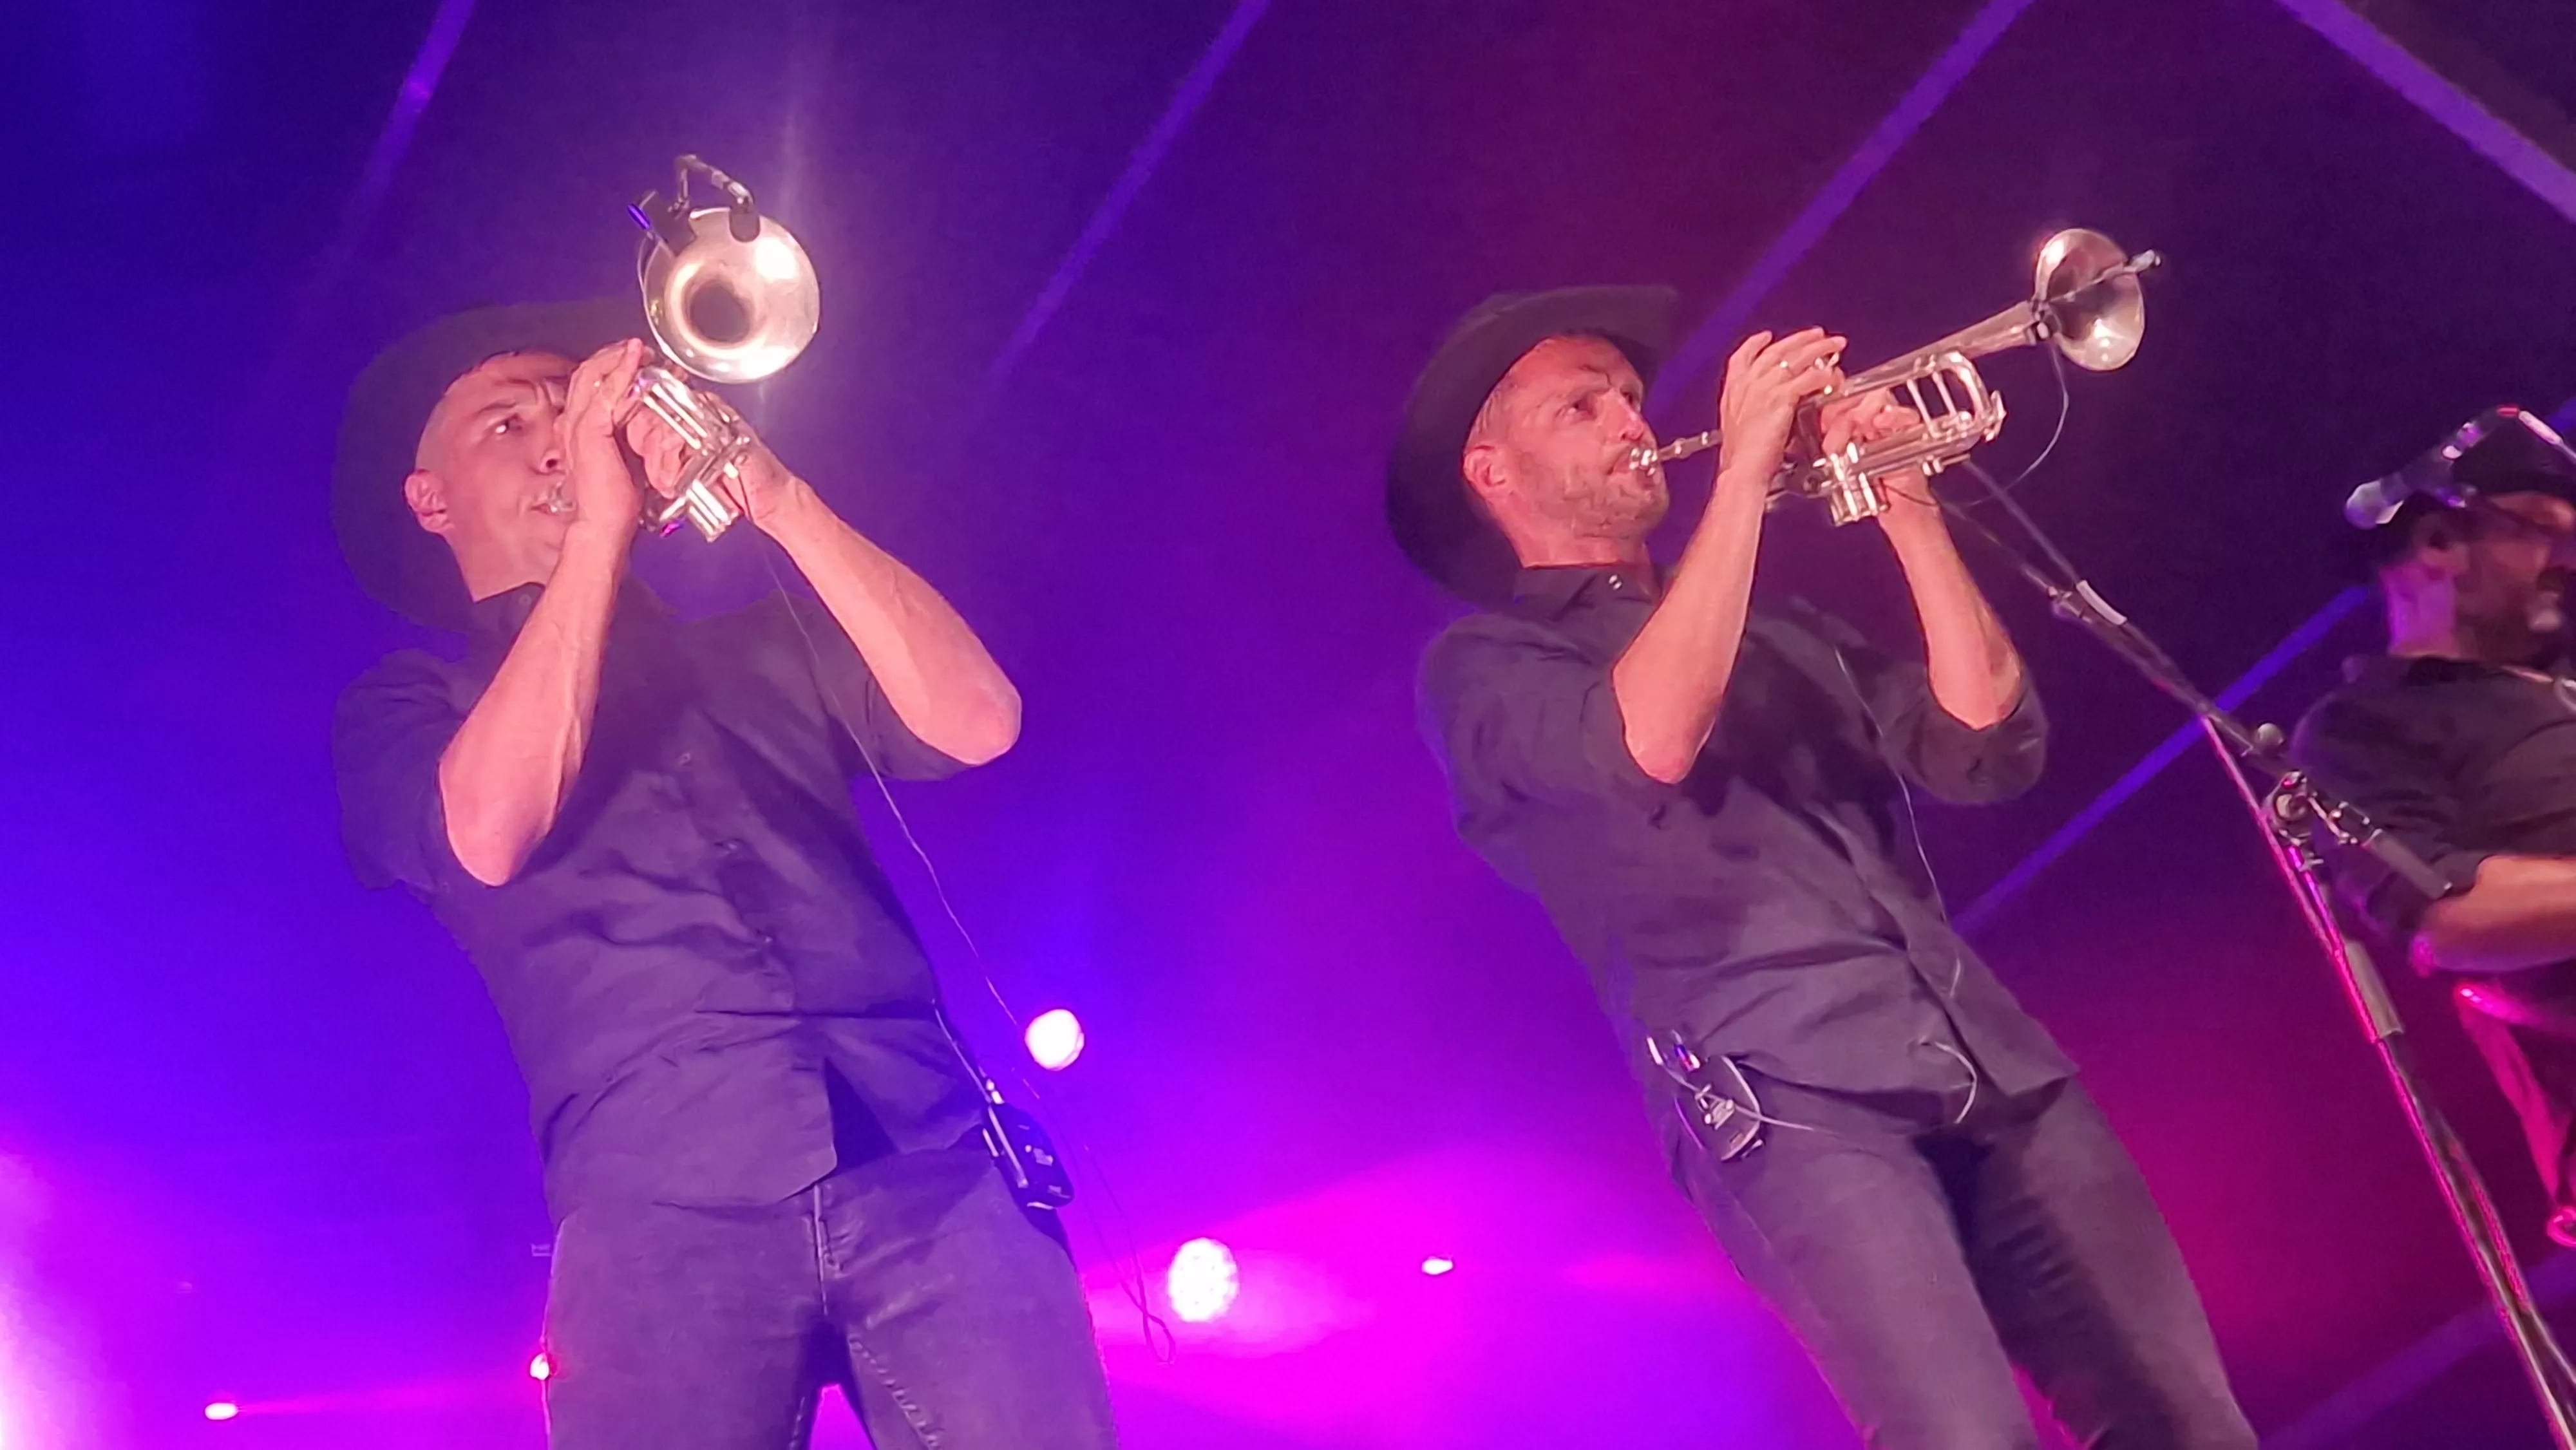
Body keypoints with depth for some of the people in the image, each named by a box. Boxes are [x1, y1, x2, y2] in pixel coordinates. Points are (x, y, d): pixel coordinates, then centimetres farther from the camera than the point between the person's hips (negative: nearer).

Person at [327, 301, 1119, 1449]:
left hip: (933, 1161, 2)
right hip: (665, 1204, -1)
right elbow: (491, 832, -6)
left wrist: (778, 502, 0)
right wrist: (599, 527, -2)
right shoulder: (404, 707, 18)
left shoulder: (768, 640, 25)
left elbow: (977, 723, 7)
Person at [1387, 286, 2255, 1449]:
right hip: (1783, 1101, -6)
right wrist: (1743, 467, -12)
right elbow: (1648, 739, -16)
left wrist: (1904, 508, 3)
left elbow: (1987, 745, 12)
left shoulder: (1781, 633, 25)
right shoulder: (1481, 664, 6)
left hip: (1998, 1070, 6)